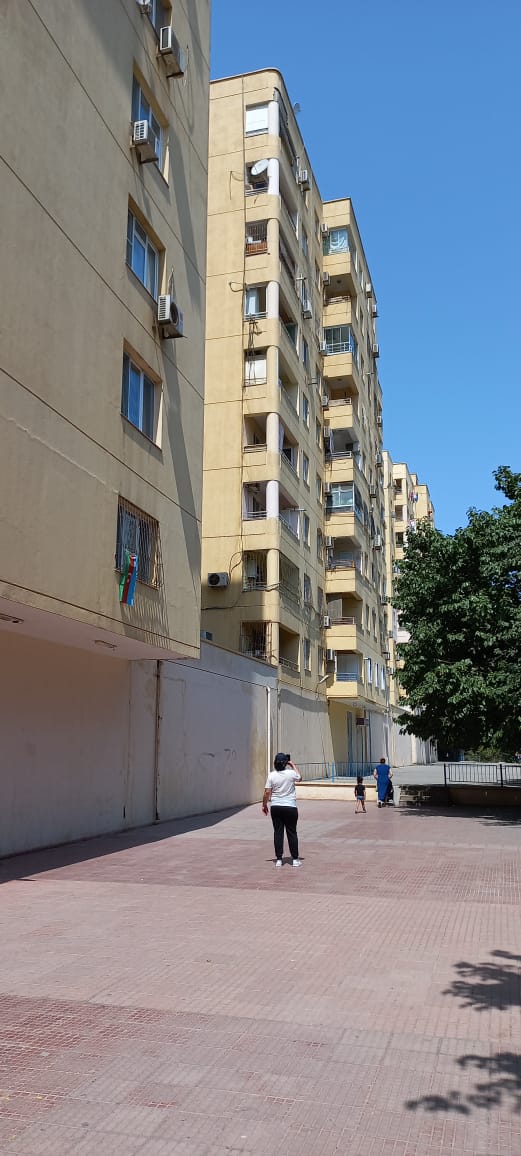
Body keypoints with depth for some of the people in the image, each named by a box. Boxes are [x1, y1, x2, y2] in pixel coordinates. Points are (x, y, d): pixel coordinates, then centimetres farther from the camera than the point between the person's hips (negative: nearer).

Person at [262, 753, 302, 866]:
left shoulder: (271, 775, -7)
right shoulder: (291, 774, -8)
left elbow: (267, 792, -7)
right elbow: (299, 778, 15)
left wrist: (264, 805, 7)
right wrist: (293, 765, 21)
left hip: (276, 807, 1)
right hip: (290, 807, -1)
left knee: (278, 833, 7)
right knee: (292, 833, 8)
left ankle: (279, 859, 8)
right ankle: (295, 859, 12)